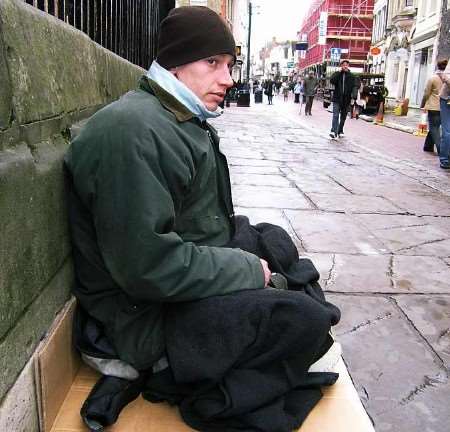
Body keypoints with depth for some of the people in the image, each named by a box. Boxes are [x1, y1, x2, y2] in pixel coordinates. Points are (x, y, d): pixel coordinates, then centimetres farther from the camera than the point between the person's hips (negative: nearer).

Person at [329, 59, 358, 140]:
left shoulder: (351, 76, 6)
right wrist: (339, 72, -13)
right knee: (335, 116, -11)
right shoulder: (337, 74, 6)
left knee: (343, 117, 10)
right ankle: (333, 131, -18)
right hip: (337, 99, -1)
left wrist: (353, 97, -13)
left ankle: (340, 131, 21)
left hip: (346, 100, 2)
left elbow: (354, 87, 0)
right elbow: (332, 80, -12)